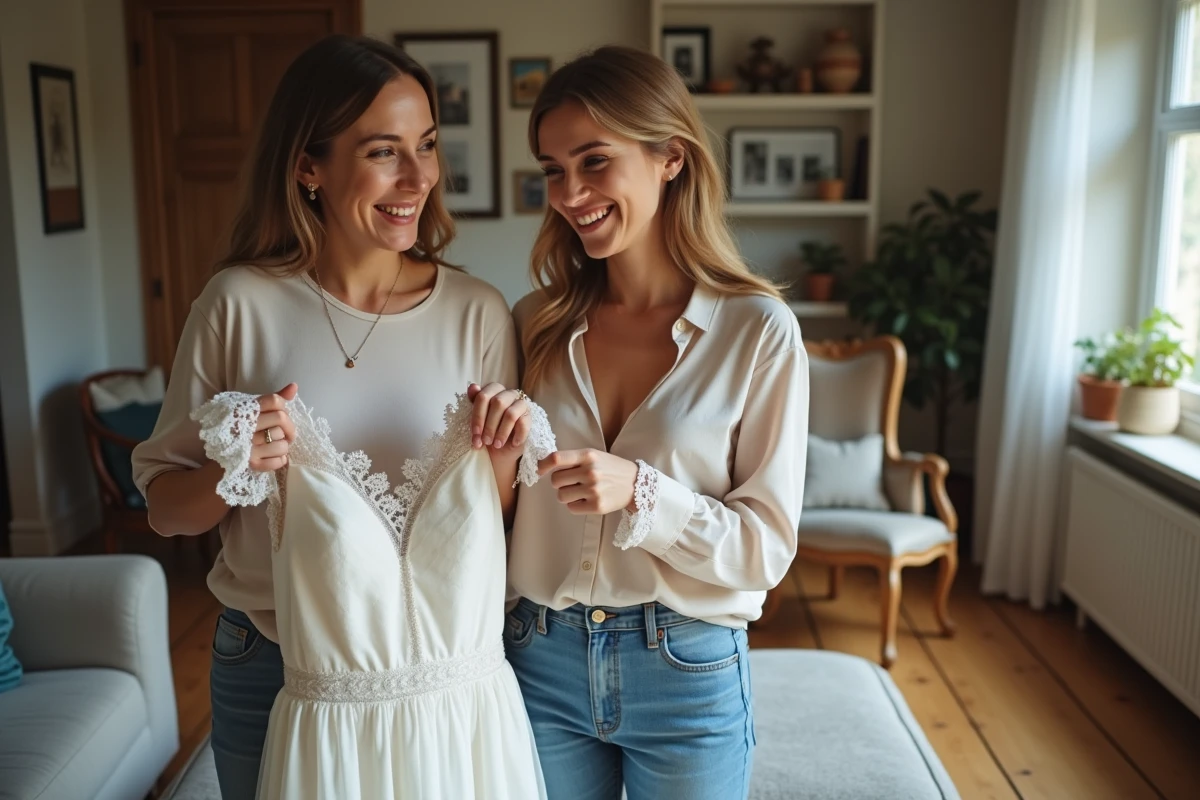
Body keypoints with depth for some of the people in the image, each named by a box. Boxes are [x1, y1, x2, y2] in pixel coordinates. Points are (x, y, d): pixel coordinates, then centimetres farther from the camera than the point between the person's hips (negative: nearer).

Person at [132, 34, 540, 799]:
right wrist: (233, 471, -20)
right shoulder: (239, 303, -9)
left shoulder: (478, 313, -8)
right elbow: (164, 507, 0)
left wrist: (500, 461, -19)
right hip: (272, 671, 0)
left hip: (440, 670, 0)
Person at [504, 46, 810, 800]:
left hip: (689, 674, -2)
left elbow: (767, 546, -11)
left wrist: (640, 493, -24)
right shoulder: (538, 322, -1)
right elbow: (504, 503, 9)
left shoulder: (758, 332, -11)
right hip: (543, 660, 3)